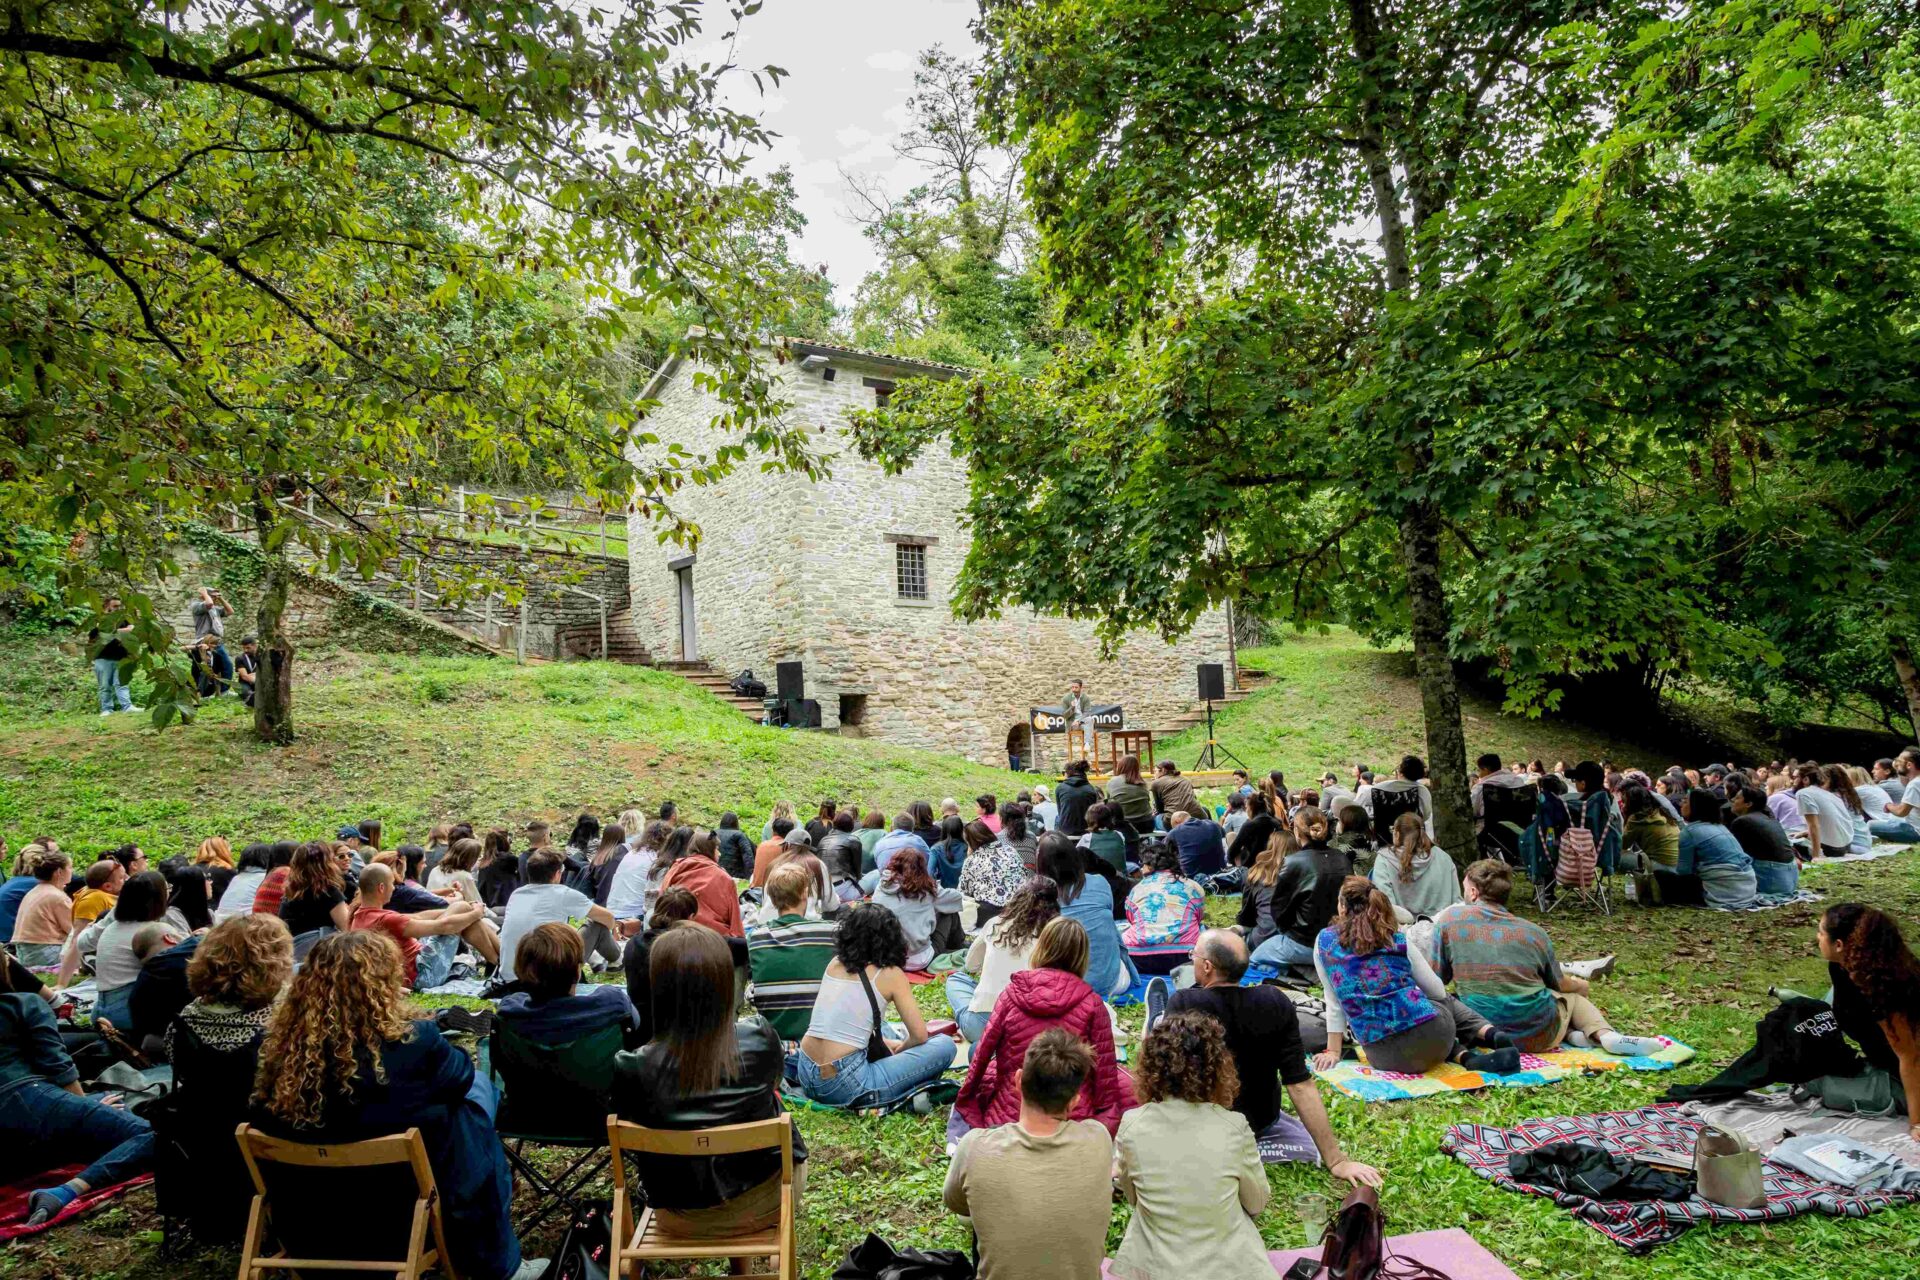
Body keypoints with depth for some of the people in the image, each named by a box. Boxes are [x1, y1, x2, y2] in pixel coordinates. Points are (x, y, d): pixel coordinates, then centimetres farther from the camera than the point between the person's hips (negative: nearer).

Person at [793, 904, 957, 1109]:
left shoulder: (835, 964, 11)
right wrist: (899, 1049, 18)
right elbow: (919, 1035, -2)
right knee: (945, 1047, 1)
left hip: (806, 1077, 7)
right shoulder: (890, 974, -4)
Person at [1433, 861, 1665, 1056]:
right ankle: (1604, 1034, 3)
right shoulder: (1533, 932, 4)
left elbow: (1436, 980, 0)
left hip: (1483, 1033, 1)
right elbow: (1561, 985, 19)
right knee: (1574, 995, 33)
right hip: (1538, 1036, 0)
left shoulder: (1449, 918, -1)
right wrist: (1580, 984, 42)